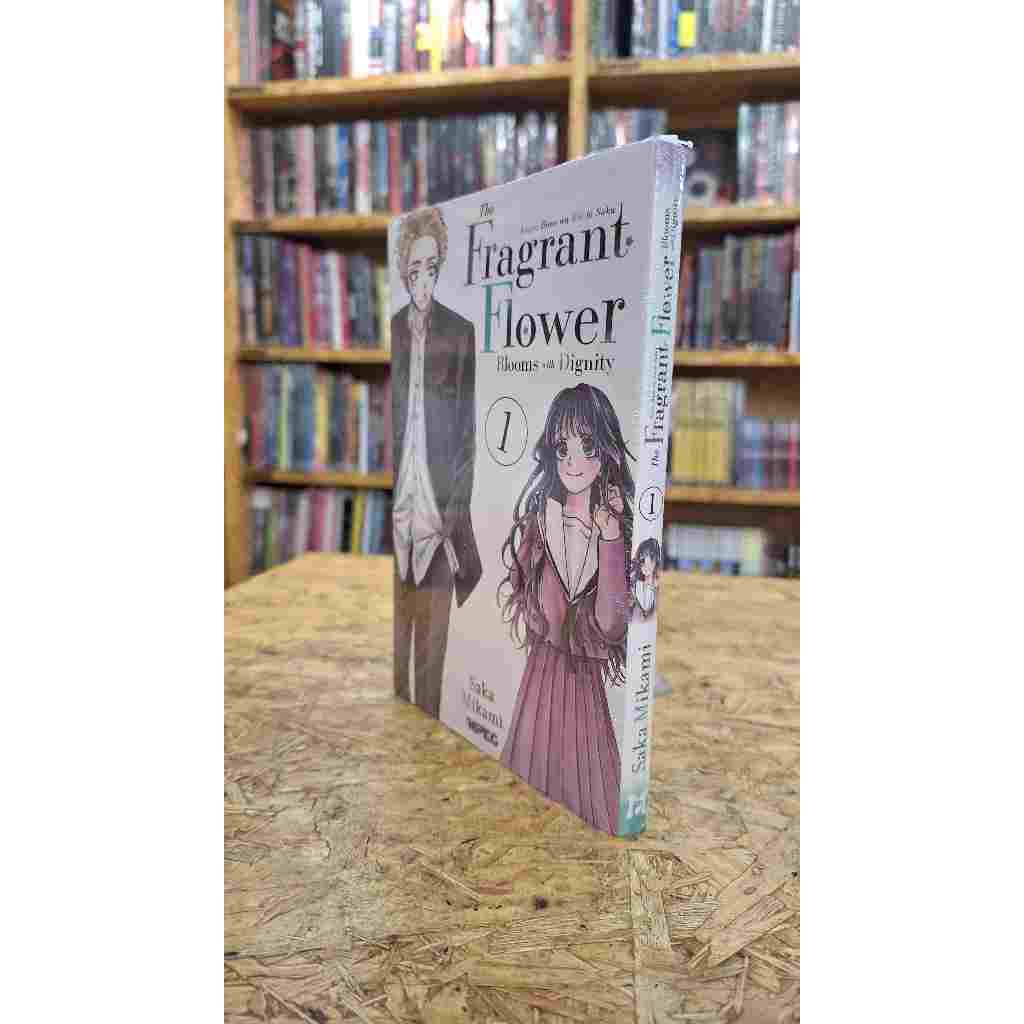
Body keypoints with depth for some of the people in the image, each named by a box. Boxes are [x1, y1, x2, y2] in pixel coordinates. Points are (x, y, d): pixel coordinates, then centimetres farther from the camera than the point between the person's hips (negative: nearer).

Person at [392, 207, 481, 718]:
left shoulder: (460, 334, 3)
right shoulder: (389, 330, 7)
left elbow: (468, 432, 2)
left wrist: (455, 510, -5)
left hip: (439, 509, -1)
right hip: (391, 507, 2)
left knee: (433, 636, 5)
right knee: (392, 636, 8)